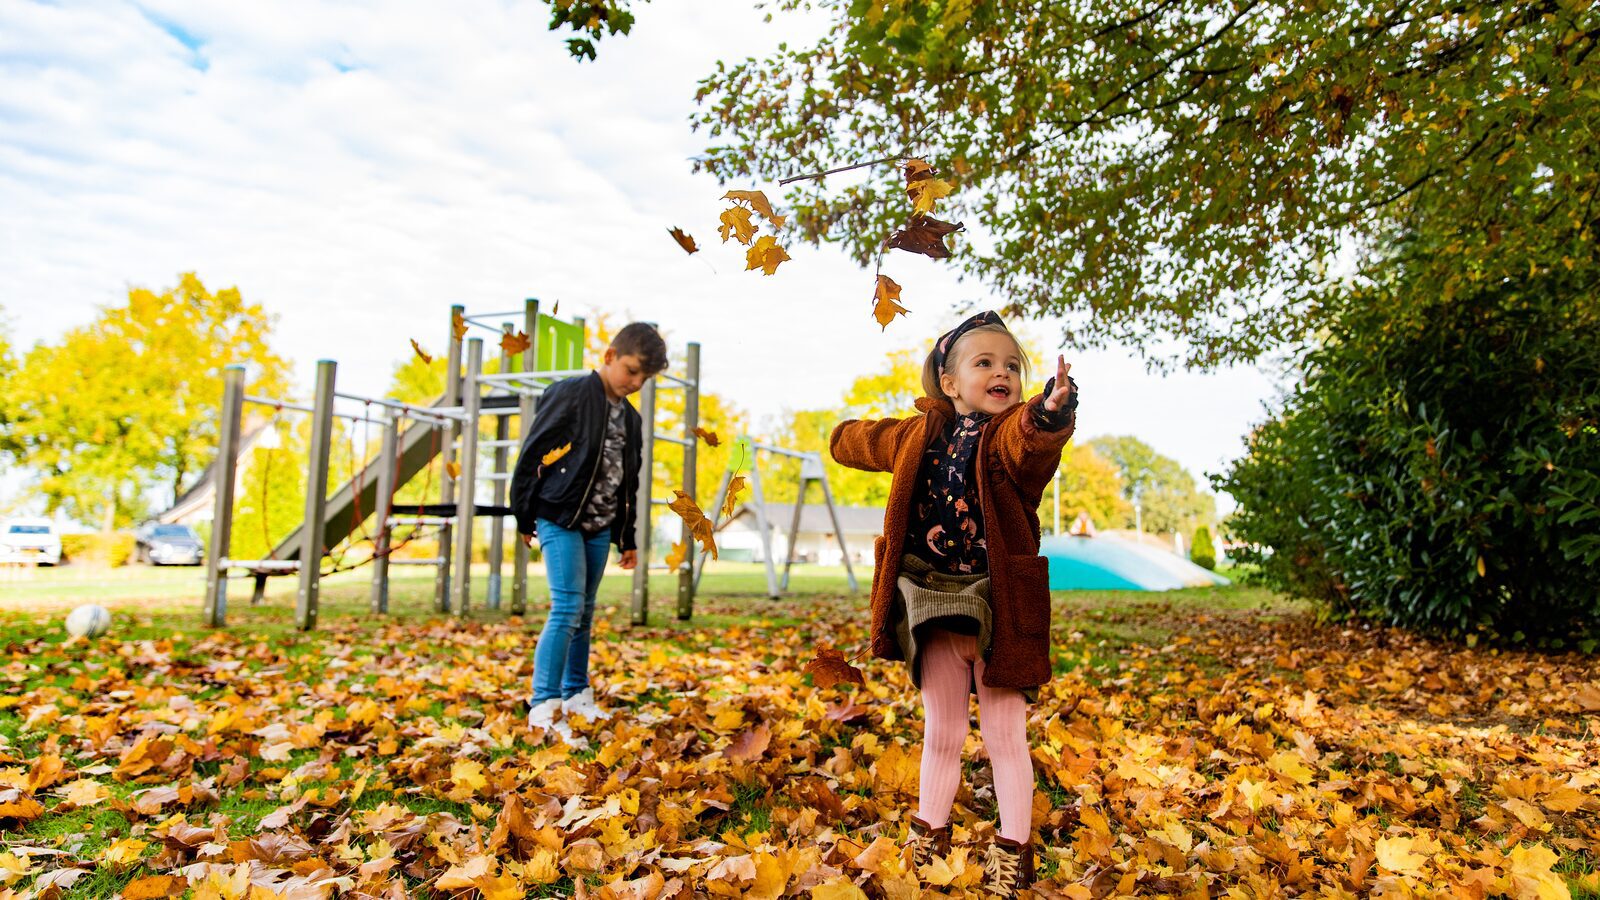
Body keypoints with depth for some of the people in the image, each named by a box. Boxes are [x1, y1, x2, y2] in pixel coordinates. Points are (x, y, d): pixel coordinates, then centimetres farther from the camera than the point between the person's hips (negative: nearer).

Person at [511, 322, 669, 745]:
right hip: (560, 519, -7)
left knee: (584, 613, 13)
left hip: (599, 527, 7)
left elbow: (629, 482, 18)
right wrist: (524, 517, -5)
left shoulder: (629, 417, 12)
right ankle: (544, 707, -9)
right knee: (567, 609, -14)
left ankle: (576, 695, 25)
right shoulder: (570, 395, -10)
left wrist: (627, 539, 19)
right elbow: (532, 455, -8)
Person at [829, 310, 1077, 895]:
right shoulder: (922, 435, 5)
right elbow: (855, 442, 29)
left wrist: (1052, 412, -55)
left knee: (1005, 735, 7)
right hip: (934, 604, 4)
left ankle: (1014, 847, 24)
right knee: (941, 732, 15)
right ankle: (929, 835, 32)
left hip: (998, 604, -3)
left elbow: (1029, 439, -40)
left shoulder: (1011, 434, -9)